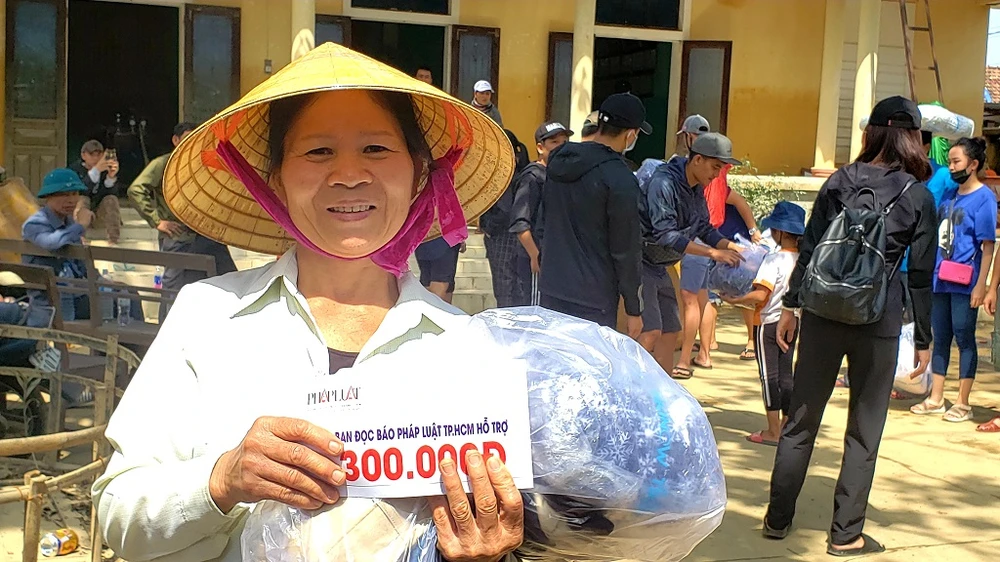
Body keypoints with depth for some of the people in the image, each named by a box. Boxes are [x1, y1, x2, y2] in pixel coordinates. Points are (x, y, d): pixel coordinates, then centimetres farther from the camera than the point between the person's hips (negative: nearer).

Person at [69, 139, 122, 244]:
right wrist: (96, 170, -41)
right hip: (80, 209, -1)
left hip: (100, 209, 2)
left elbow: (112, 193, -16)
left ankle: (113, 241, -30)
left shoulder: (106, 169, -6)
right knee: (83, 199, -31)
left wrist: (111, 177, -36)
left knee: (111, 199, -27)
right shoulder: (75, 169, -9)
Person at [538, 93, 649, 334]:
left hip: (551, 289, 7)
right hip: (592, 302, -7)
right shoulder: (619, 180, -16)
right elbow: (626, 249, -12)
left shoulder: (558, 160, 7)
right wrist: (634, 309, -4)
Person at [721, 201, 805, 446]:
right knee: (785, 375, 13)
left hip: (769, 322, -6)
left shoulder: (774, 259, -20)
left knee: (769, 376, 0)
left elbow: (760, 295, -26)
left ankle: (773, 432, 3)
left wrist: (735, 300, -15)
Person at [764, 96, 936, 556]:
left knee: (802, 418, 13)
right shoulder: (918, 197, -2)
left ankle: (778, 518, 20)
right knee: (864, 429, 8)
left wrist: (792, 305, 10)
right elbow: (921, 275, -1)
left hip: (824, 312, 2)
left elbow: (808, 248, 3)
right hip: (879, 321, -2)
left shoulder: (839, 181, 3)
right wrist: (923, 339, 6)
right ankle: (846, 534, 14)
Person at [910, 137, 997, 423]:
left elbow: (988, 245, -11)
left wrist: (981, 285, -16)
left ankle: (963, 404, 9)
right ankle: (936, 399, 20)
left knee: (964, 339, 1)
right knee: (940, 339, 12)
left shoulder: (984, 198, -8)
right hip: (941, 280, 7)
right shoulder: (949, 196, 13)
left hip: (964, 283, -7)